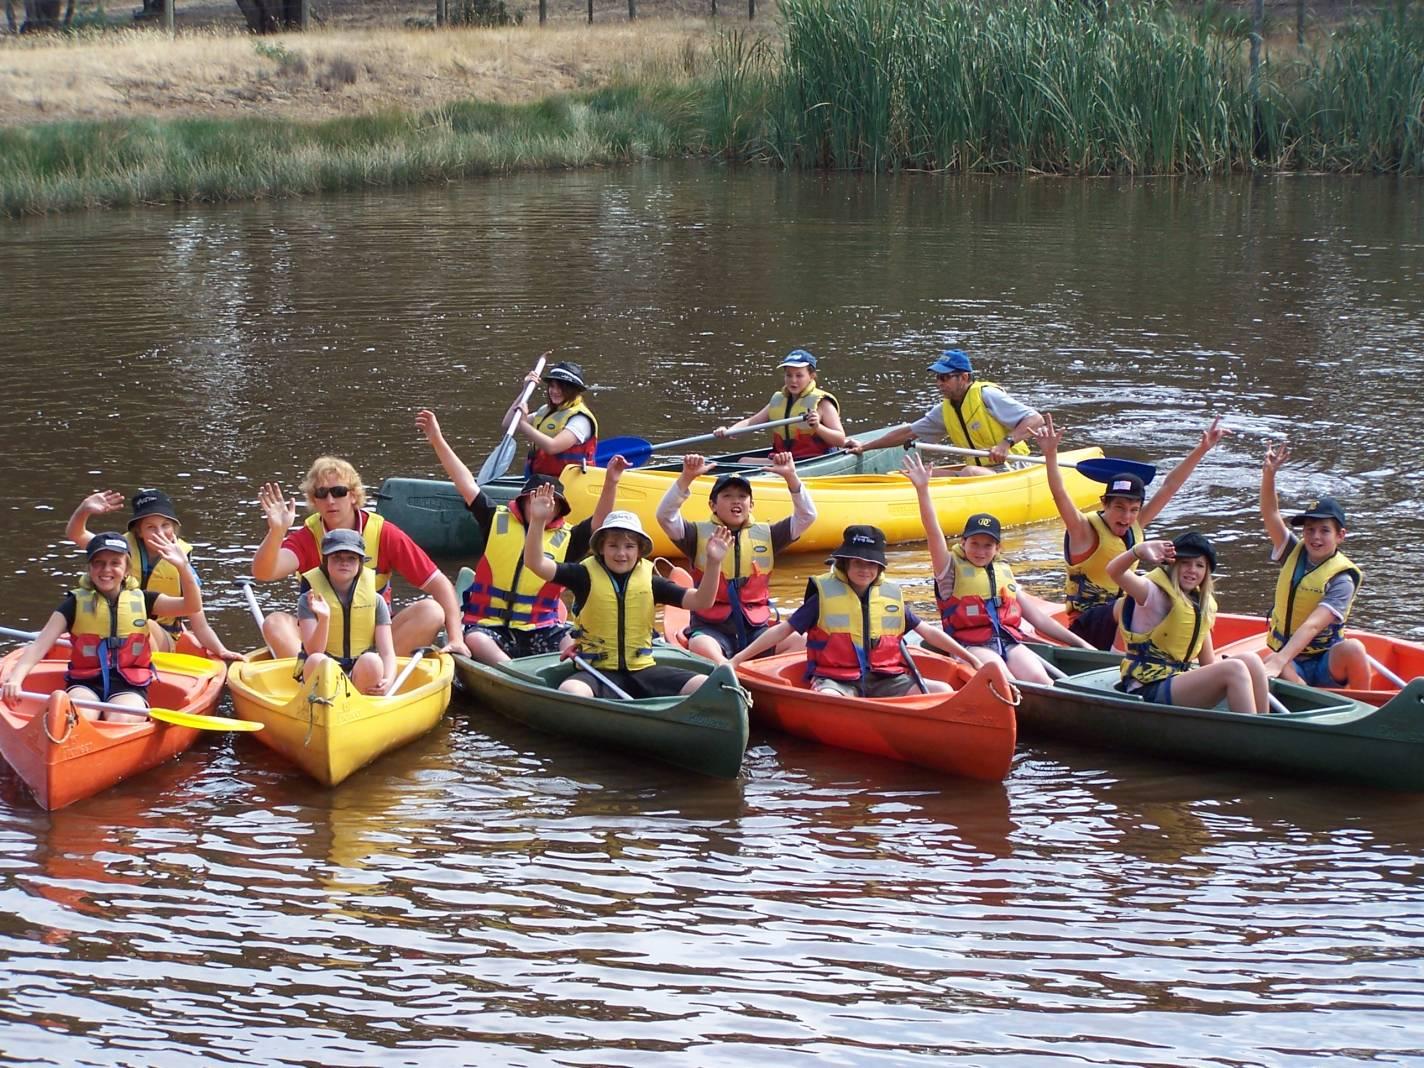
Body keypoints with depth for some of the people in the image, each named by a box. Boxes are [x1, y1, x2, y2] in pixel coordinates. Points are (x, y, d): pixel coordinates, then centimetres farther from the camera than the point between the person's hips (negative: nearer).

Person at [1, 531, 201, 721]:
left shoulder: (140, 600, 9)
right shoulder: (76, 603, 5)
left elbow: (192, 606, -3)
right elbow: (39, 646, -4)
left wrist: (183, 566, -20)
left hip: (128, 687, 0)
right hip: (85, 684, 0)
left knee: (119, 723, -33)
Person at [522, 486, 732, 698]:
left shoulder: (649, 581, 8)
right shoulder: (586, 576, 1)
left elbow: (700, 601, 4)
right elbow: (535, 563, -9)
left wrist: (713, 563, -11)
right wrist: (538, 521, -24)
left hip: (643, 671, 3)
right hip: (598, 672, -3)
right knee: (570, 691, -38)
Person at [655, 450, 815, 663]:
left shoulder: (766, 535, 14)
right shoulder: (700, 534, 6)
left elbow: (806, 516, 6)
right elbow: (665, 516, -9)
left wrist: (791, 477, -8)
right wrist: (687, 478, -21)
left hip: (756, 630, 3)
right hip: (711, 629, -3)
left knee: (798, 642, -26)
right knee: (700, 646, -38)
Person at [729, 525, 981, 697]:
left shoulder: (891, 596, 14)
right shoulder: (825, 595, 4)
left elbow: (928, 632, 22)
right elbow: (782, 630, 5)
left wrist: (971, 658, 21)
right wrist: (736, 659, -1)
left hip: (884, 680, 4)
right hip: (836, 680, -4)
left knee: (942, 691, -18)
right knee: (826, 701, -40)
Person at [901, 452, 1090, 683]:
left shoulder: (1004, 571, 24)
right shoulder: (952, 569, 9)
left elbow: (1035, 615, 26)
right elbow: (934, 533, -7)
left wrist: (1079, 643, 23)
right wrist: (922, 490, -21)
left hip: (1009, 641, 4)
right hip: (971, 645, -4)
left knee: (1041, 681, -25)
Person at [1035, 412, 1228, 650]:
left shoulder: (1134, 526, 5)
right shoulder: (1085, 530, -14)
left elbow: (1169, 487, 7)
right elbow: (1059, 494, -30)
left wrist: (1201, 450, 3)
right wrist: (1050, 454, -45)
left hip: (1121, 615, 8)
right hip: (1087, 625, -8)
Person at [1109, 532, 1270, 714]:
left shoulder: (1202, 605, 17)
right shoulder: (1155, 592, -6)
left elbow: (1209, 661, 15)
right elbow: (1114, 571, -26)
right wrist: (1139, 550, -48)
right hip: (1149, 690, -8)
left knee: (1250, 661, -11)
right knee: (1234, 669, -25)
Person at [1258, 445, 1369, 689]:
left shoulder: (1342, 579, -11)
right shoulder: (1294, 554, 5)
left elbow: (1312, 626, -23)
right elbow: (1270, 514, -9)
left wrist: (1279, 661, -35)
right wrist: (1269, 474, -26)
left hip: (1327, 667, -3)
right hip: (1290, 663, 3)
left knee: (1353, 648, -35)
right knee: (1267, 662, -33)